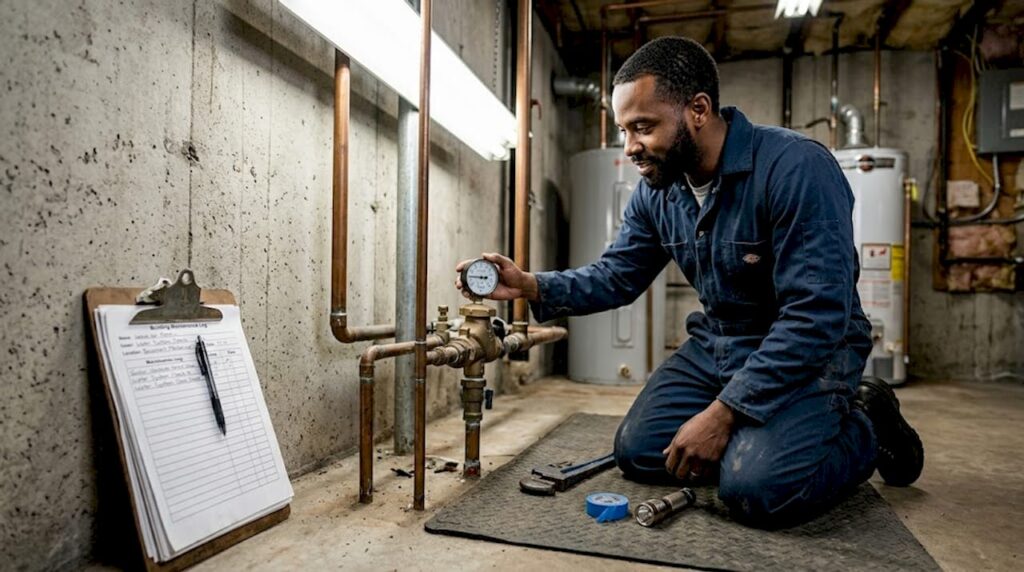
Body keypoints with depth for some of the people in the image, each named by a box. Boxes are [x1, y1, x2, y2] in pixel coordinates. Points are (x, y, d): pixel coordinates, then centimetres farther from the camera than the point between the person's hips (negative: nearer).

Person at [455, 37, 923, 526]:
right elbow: (616, 277, 3)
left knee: (755, 489, -25)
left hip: (810, 349, -6)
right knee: (637, 452, -1)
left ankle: (864, 428, 5)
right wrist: (531, 286, -15)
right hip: (716, 345, 7)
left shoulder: (796, 168, -26)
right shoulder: (655, 192, -3)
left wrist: (723, 412, -28)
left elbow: (817, 316, -29)